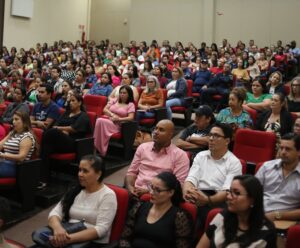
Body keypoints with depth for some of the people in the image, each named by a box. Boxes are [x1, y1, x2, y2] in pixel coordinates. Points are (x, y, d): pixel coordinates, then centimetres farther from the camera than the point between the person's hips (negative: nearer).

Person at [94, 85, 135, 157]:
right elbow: (105, 110, 10)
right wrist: (112, 115, -9)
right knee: (99, 120, -34)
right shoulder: (114, 100, 21)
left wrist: (118, 119, -18)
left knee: (101, 121, -34)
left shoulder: (131, 105, 8)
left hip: (117, 125, -3)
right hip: (107, 121, 4)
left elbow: (131, 118, -6)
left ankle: (102, 150, -33)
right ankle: (97, 148, -34)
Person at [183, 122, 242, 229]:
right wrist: (187, 190, -18)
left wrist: (207, 200, -26)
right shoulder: (200, 156, 19)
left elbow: (227, 191, -7)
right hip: (198, 196, 3)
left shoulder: (234, 162, 5)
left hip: (218, 200, -3)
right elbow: (191, 179, 7)